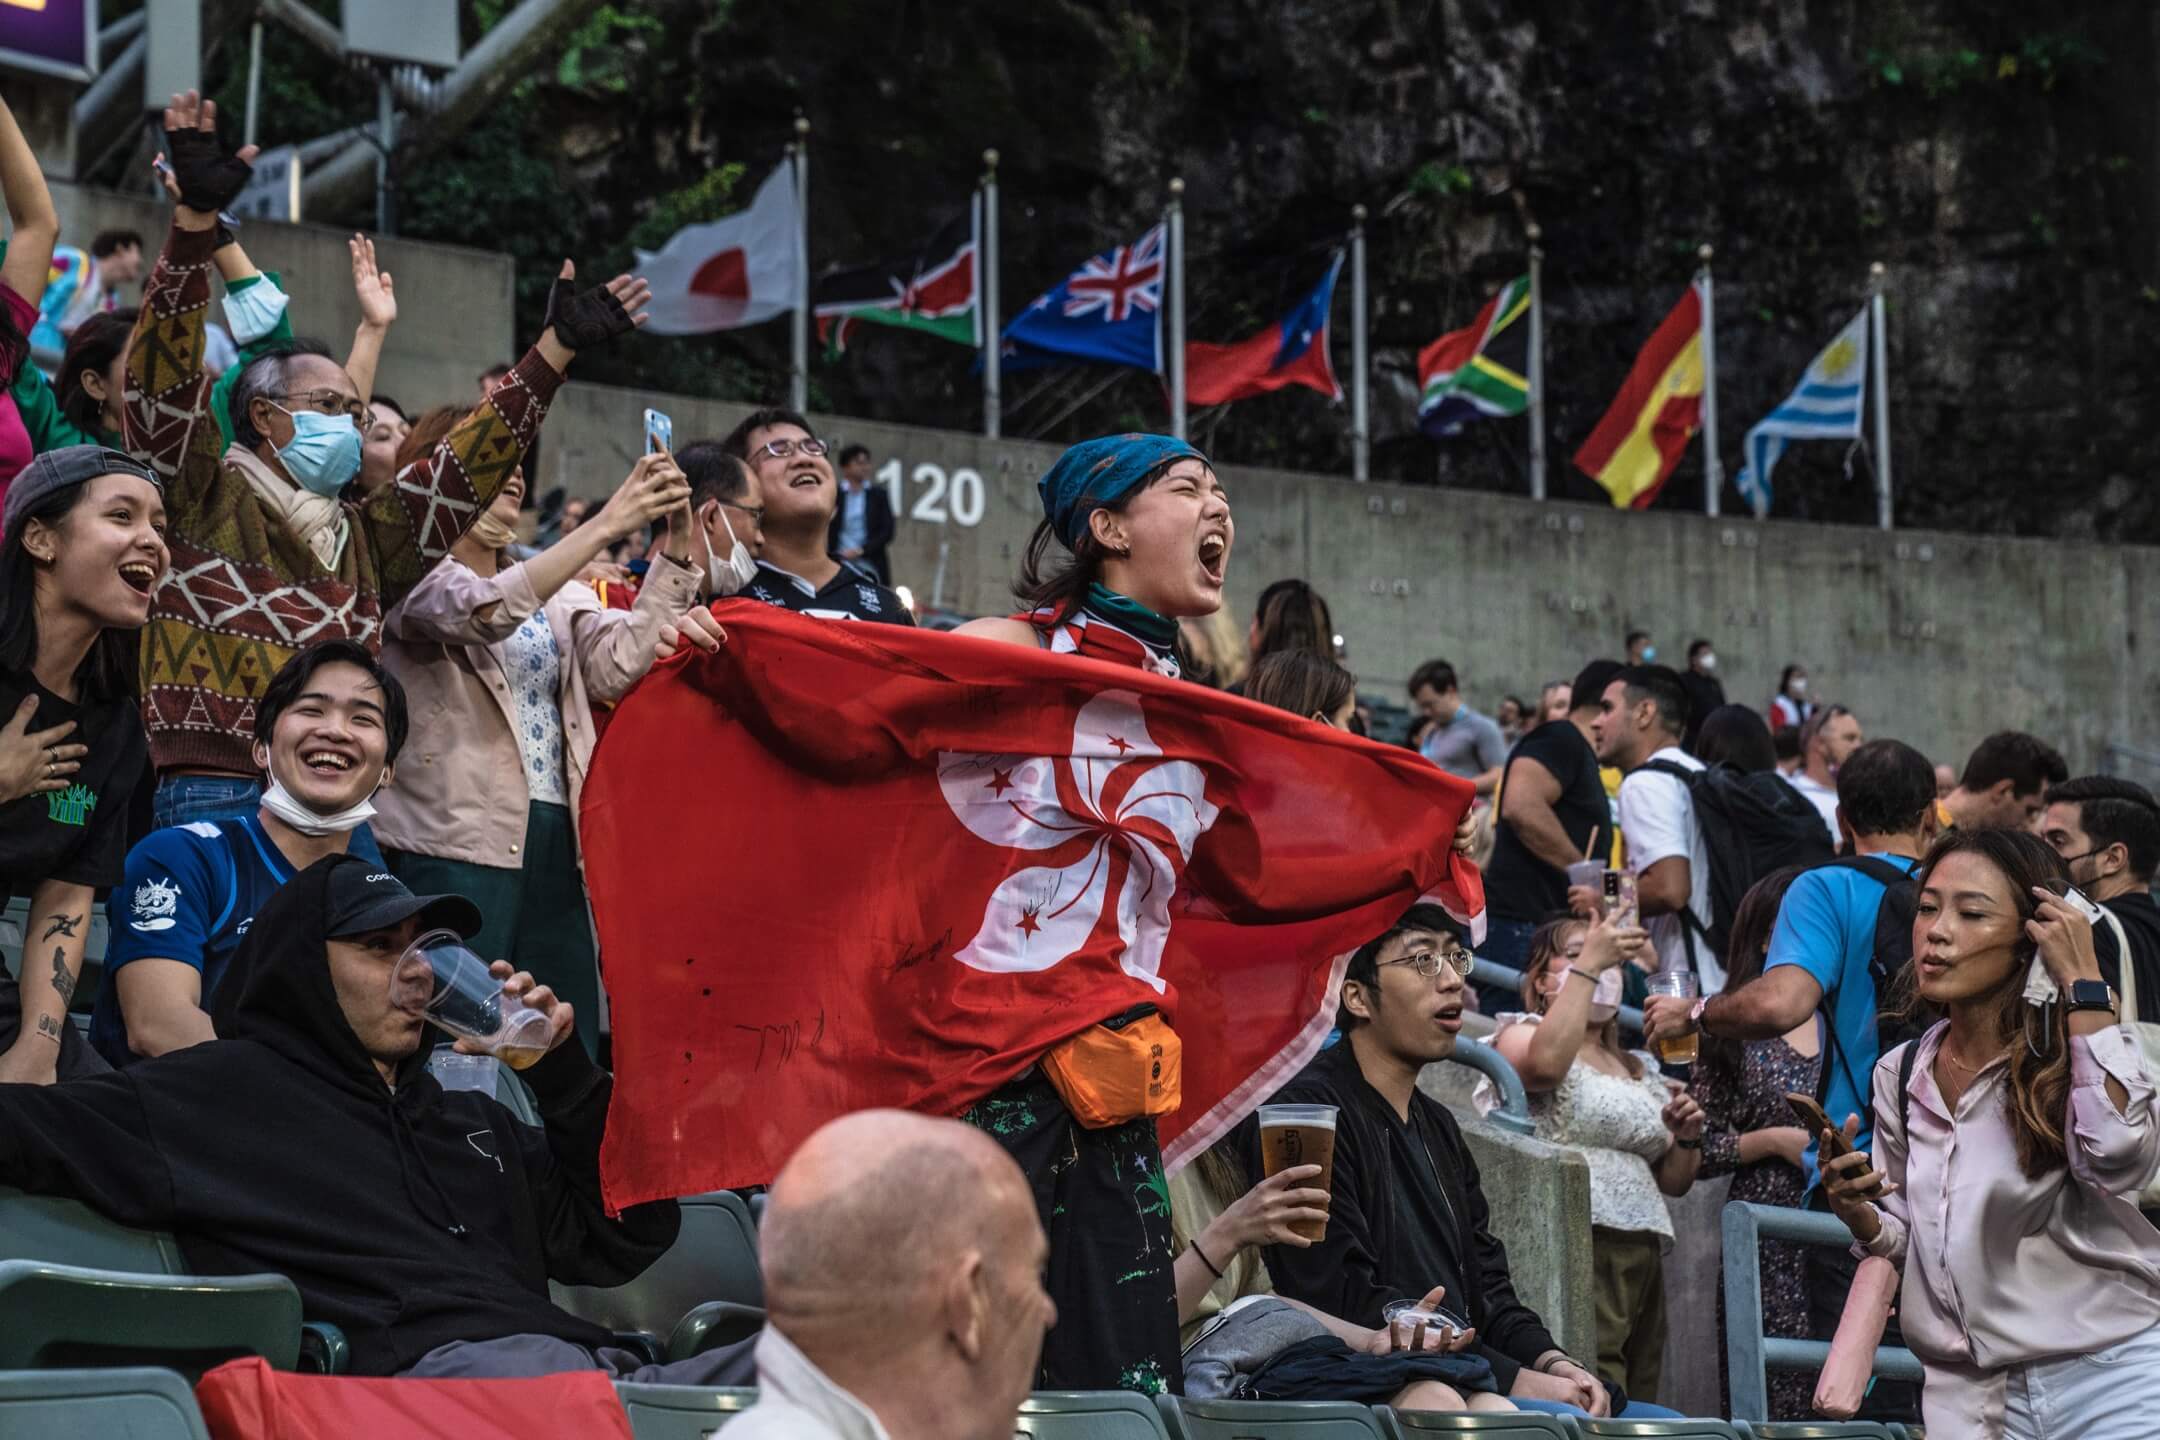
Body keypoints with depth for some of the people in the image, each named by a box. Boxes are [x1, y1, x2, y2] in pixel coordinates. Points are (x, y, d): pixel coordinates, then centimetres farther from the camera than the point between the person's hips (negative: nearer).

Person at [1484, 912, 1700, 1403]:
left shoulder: (1641, 1069, 26)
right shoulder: (1520, 1034, 7)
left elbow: (1673, 1181, 26)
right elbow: (1545, 1063, -19)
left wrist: (1686, 1138, 5)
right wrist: (1589, 961, -16)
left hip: (1643, 1255, 7)